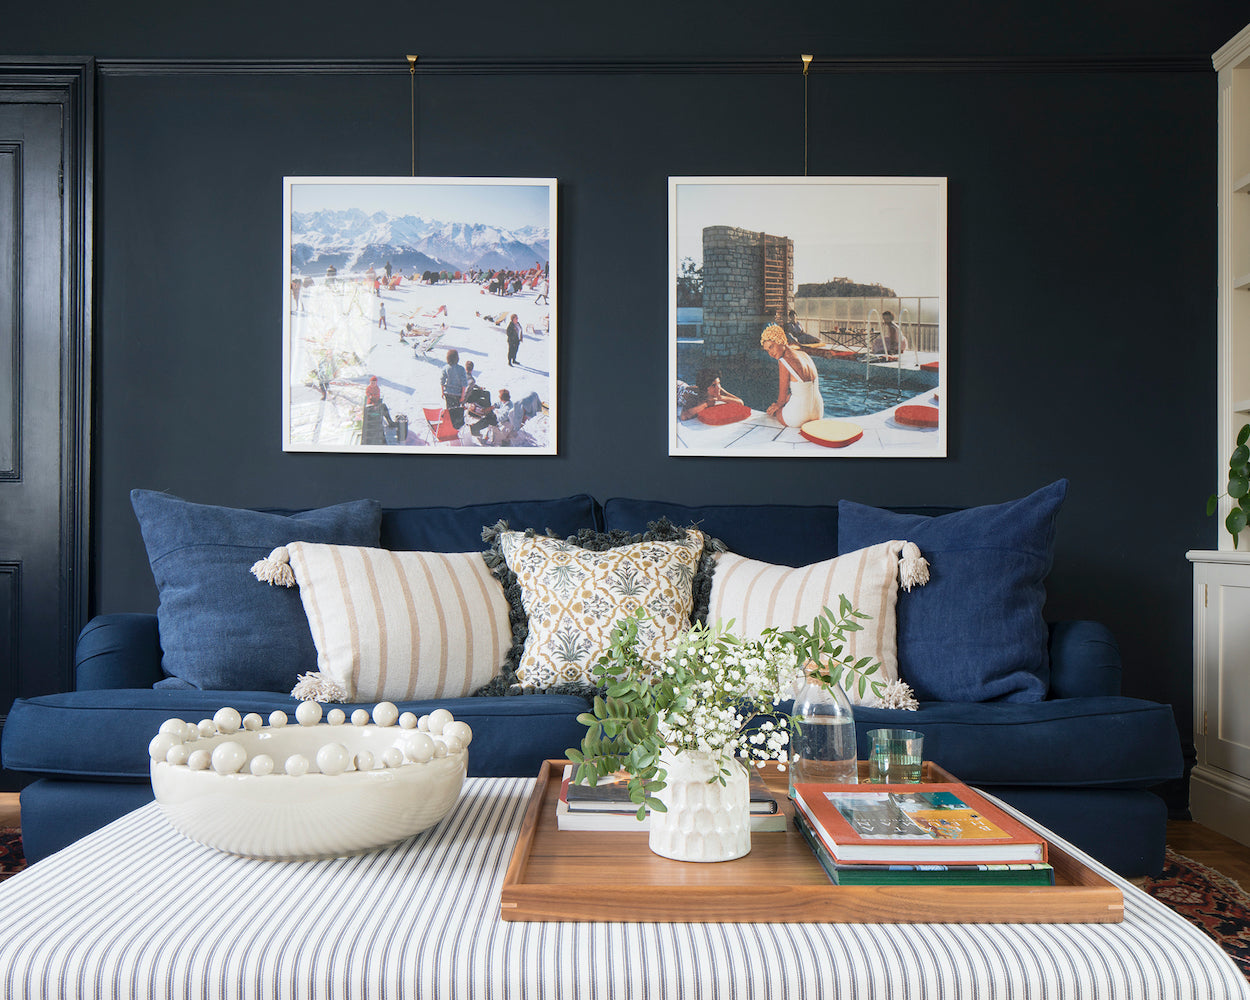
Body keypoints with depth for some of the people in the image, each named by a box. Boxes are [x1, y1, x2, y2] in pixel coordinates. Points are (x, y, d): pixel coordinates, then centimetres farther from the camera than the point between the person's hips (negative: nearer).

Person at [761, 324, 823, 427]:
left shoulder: (784, 362, -18)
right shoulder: (804, 355, 5)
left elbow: (782, 395, -9)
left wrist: (778, 404, 13)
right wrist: (783, 401, 24)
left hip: (799, 418, -7)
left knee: (772, 410, 29)